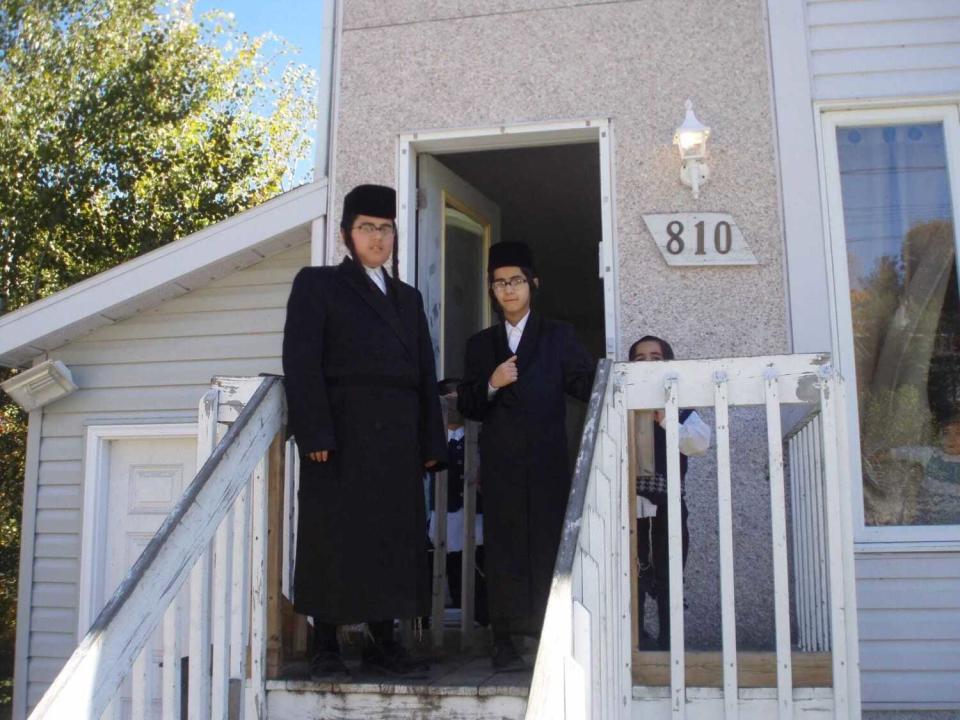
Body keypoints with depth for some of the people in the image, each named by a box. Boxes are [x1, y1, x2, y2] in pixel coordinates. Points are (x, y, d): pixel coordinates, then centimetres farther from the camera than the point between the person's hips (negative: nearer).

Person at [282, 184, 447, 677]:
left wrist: (432, 442, 7)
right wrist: (314, 433, -15)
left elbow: (426, 374, 17)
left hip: (398, 440, 5)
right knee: (333, 538, -1)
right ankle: (325, 645, 8)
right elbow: (301, 363, -5)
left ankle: (382, 641, 15)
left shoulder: (408, 297, 22)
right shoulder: (317, 284, 7)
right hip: (343, 433, -4)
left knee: (393, 538, 5)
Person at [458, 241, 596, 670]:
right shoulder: (480, 344, 18)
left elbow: (586, 382, -1)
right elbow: (467, 407, 14)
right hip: (500, 463, 1)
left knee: (549, 545, -4)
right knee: (502, 548, -1)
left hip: (547, 461, -1)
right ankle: (504, 641, 2)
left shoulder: (558, 337, 12)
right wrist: (491, 385, -5)